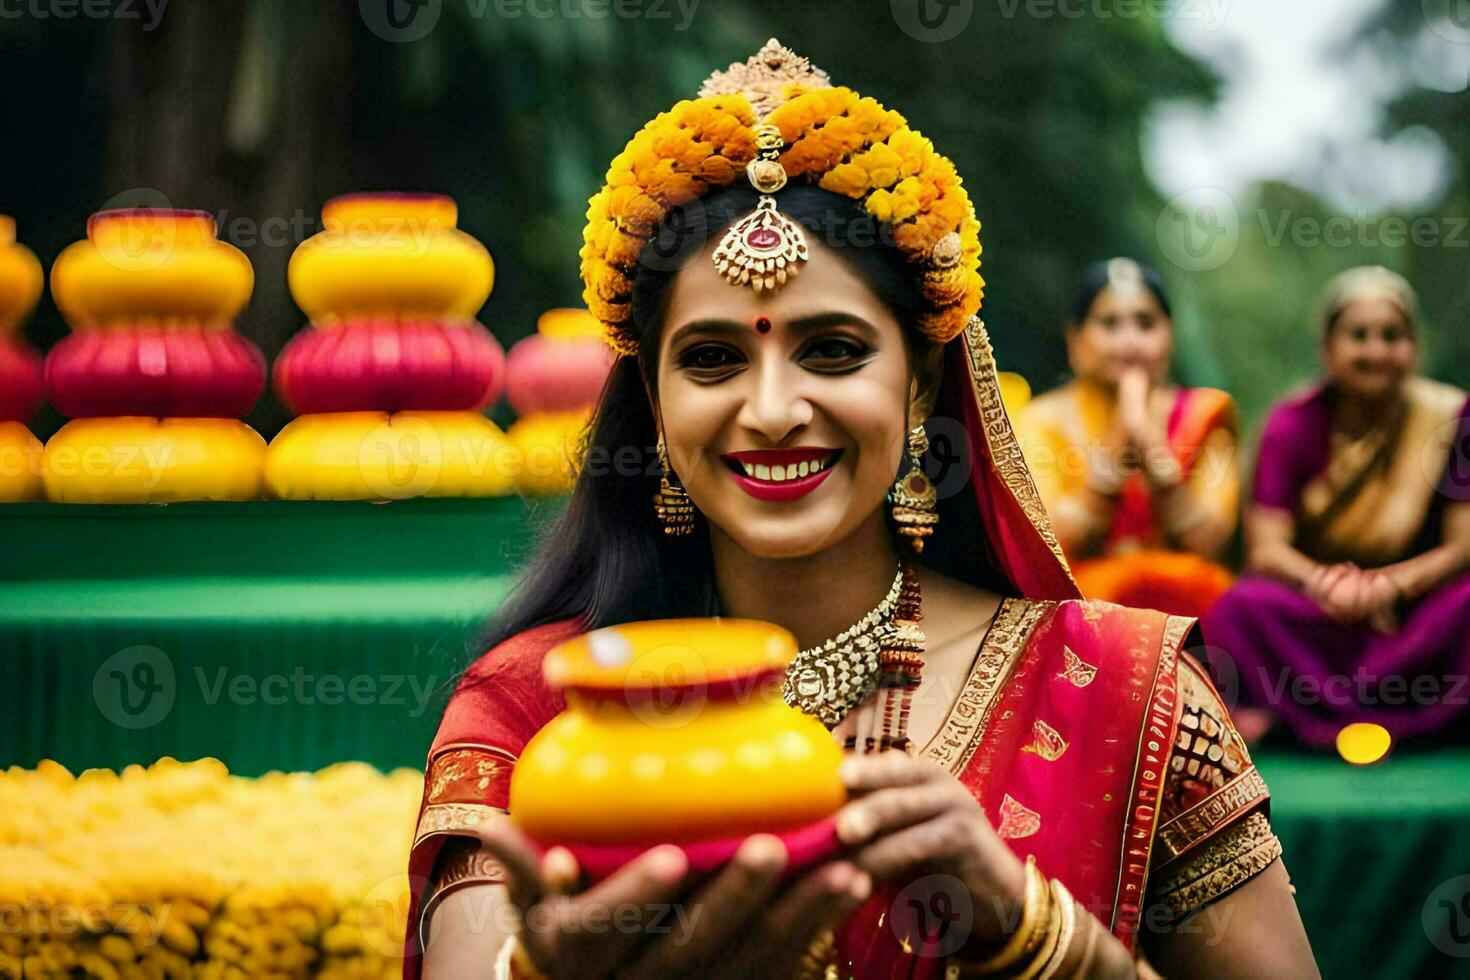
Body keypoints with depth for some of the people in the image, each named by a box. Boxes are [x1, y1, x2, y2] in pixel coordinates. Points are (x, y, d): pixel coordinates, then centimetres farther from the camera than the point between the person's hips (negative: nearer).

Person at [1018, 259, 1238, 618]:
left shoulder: (1204, 414, 9)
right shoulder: (1044, 420, 6)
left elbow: (1208, 544, -3)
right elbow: (1052, 544, -7)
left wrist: (1152, 445, -14)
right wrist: (1116, 443, -13)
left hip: (1182, 602, 2)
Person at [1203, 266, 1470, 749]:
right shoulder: (1294, 425, -3)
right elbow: (1265, 547, -11)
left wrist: (1394, 584, -27)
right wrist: (1321, 582, -33)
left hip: (1416, 617, 0)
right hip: (1318, 621, 0)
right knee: (1244, 606, -29)